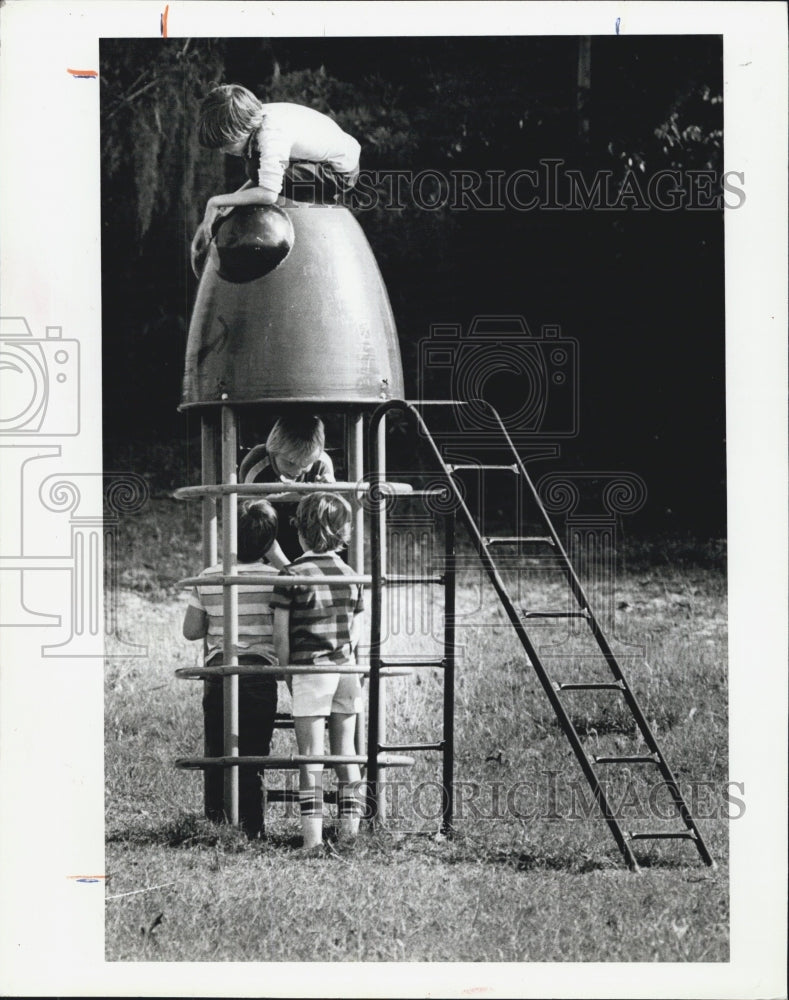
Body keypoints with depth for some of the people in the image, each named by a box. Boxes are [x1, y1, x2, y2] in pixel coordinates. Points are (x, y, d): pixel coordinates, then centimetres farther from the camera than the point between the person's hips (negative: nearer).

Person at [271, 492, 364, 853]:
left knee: (310, 755, -3)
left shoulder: (292, 575, -8)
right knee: (345, 750, 12)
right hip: (346, 670, 4)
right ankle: (349, 828, 14)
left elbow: (281, 637, -6)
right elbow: (356, 632, 10)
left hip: (309, 668, -4)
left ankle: (313, 836, -7)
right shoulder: (350, 575, 6)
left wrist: (289, 677, 5)